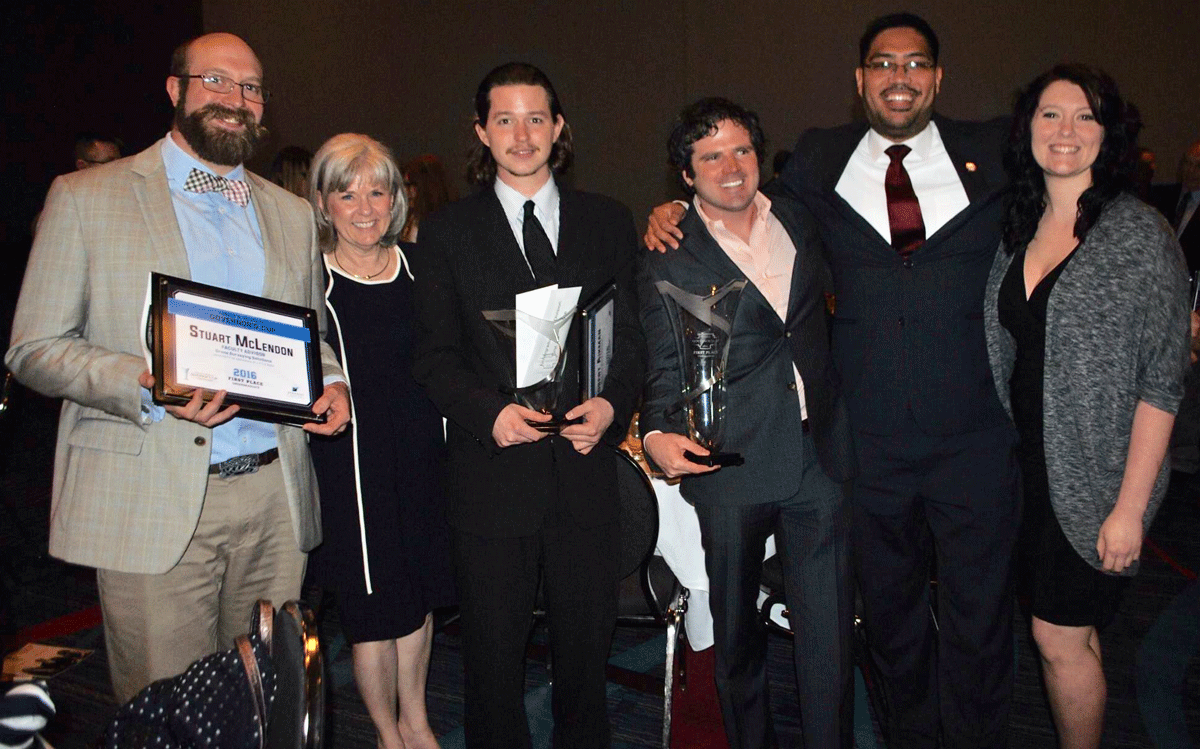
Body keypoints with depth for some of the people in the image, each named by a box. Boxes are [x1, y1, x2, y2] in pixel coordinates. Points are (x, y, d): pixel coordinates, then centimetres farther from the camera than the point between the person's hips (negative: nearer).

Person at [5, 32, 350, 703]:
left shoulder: (293, 215, 15)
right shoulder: (85, 198, 2)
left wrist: (332, 383, -1)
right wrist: (148, 384, -19)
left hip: (275, 499, 4)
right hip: (151, 501, -3)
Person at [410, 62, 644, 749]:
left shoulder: (609, 222, 8)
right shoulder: (447, 233, 3)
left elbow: (633, 335, 7)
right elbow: (436, 356, 0)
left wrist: (612, 404, -11)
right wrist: (489, 412, -17)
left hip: (586, 463, 2)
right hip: (492, 468, -1)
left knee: (589, 635, 15)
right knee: (494, 645, 11)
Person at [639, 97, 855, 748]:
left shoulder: (799, 220, 9)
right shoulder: (669, 261, -4)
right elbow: (666, 368, -3)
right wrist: (658, 435, -22)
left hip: (819, 453, 3)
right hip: (731, 466, -3)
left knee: (829, 633, 4)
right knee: (736, 633, 12)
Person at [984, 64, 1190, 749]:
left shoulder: (1141, 235, -12)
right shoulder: (1020, 231, 6)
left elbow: (1162, 384, -13)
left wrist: (1130, 507, -16)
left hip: (1095, 479, -5)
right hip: (1032, 465, 5)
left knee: (1060, 636, 2)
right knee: (1075, 628, 17)